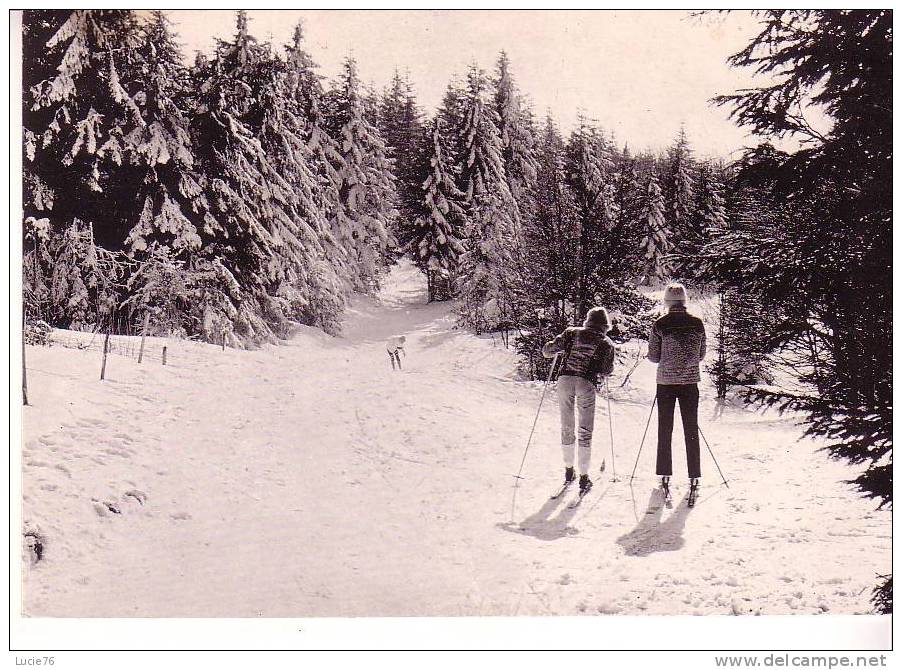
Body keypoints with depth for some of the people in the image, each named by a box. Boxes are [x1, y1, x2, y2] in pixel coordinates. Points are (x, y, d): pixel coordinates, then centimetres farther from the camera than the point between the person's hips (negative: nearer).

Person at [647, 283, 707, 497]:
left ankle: (665, 476, 12)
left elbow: (653, 357, -5)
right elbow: (701, 355, 5)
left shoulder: (660, 325, -9)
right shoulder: (697, 323, -2)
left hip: (666, 382, -1)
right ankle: (694, 477, 8)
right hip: (690, 382, 1)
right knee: (691, 431, 8)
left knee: (665, 430, 10)